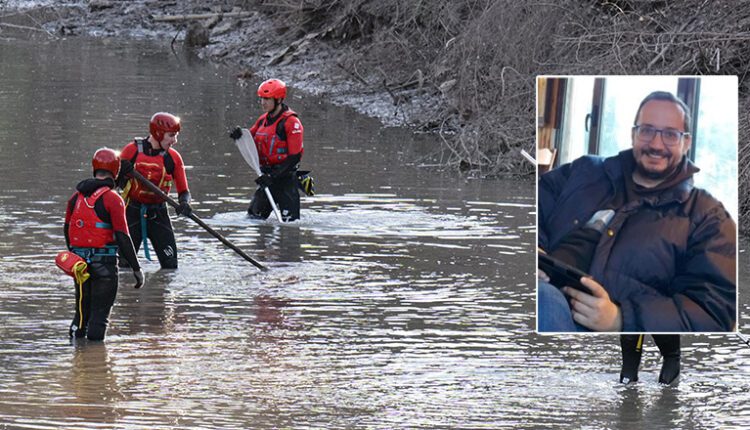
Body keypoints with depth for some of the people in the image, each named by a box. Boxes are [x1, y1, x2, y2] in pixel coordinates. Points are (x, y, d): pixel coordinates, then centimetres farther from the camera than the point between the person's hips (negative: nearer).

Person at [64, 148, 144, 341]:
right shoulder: (112, 199, -13)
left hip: (79, 259, 5)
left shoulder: (76, 196, 6)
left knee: (82, 308, 17)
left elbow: (67, 230, 16)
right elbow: (122, 236, -17)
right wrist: (136, 268, -12)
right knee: (100, 311, 1)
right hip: (104, 263, -5)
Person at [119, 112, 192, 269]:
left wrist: (184, 204, -21)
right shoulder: (132, 150, -6)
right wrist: (122, 172, -22)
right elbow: (117, 183, 0)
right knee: (125, 264, -3)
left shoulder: (173, 157, -1)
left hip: (158, 214, 2)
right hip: (132, 213, -2)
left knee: (170, 263, -7)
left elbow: (183, 191, 1)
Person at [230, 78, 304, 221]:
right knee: (253, 217, 9)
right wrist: (240, 136, -6)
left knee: (289, 221, -10)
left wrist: (273, 176, -22)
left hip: (285, 178, -7)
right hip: (267, 177, 7)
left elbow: (295, 157, -17)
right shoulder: (263, 120, 11)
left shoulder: (291, 122, -14)